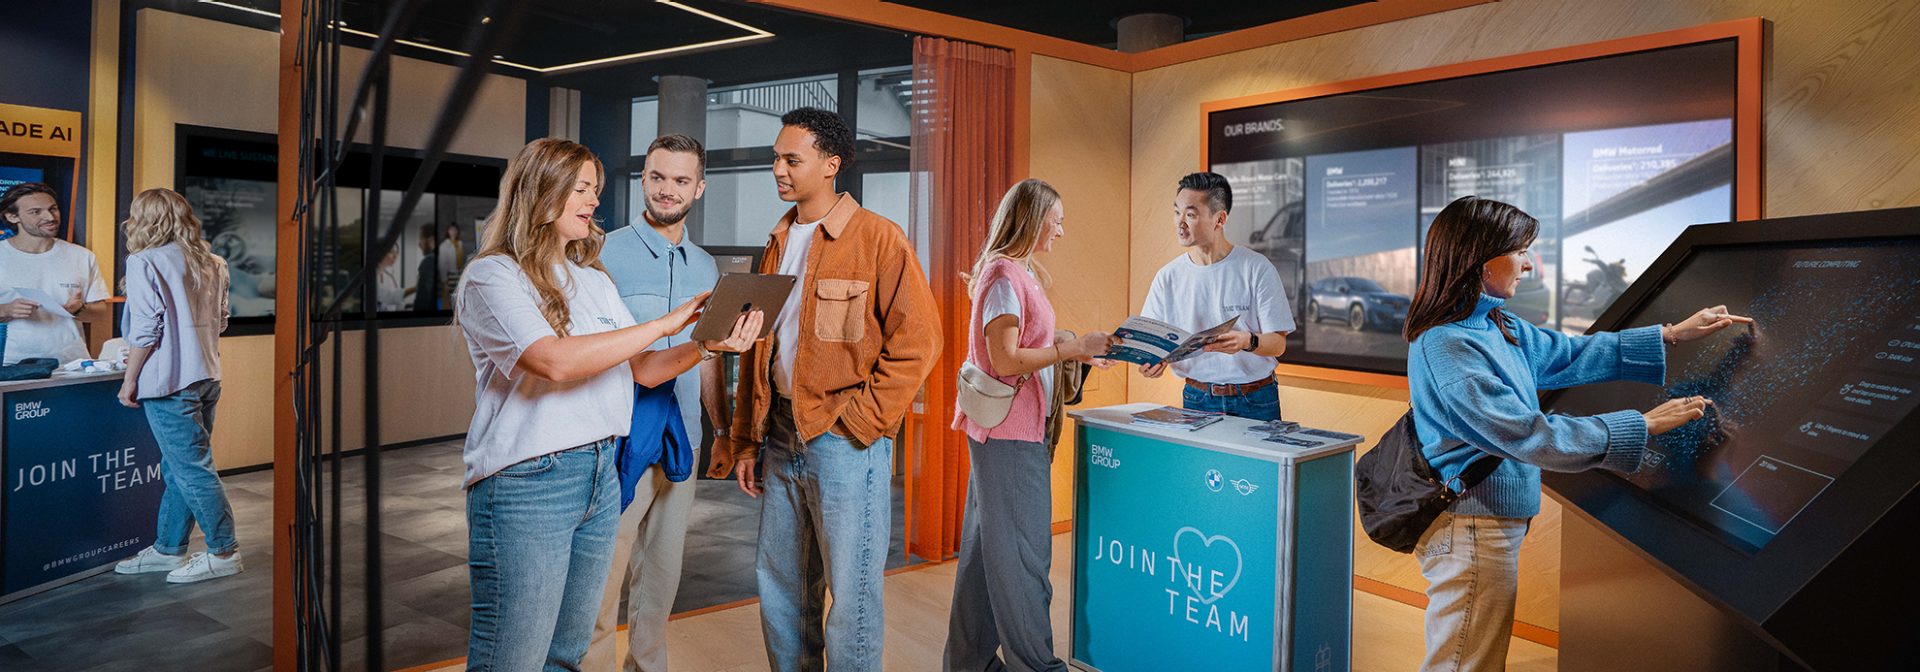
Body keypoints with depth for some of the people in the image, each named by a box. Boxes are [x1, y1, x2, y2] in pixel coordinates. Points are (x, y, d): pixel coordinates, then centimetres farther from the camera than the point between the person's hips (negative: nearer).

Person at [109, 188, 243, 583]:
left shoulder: (144, 262, -10)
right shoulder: (210, 263, 11)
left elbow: (146, 328, -14)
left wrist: (130, 380, -6)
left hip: (169, 382, -8)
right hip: (206, 377, 8)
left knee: (192, 469, -2)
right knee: (179, 467, 15)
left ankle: (224, 553, 4)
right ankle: (167, 549, 25)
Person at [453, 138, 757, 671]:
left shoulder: (595, 280, 15)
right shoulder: (492, 276, -7)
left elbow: (642, 370, 12)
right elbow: (556, 361, -23)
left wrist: (705, 345, -6)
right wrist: (665, 323, -19)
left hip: (601, 473, 7)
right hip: (525, 483, -7)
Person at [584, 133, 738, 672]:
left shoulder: (705, 267, 11)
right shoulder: (607, 253, -6)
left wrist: (722, 430, 16)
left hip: (681, 441, 5)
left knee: (662, 572, 15)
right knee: (604, 575, -1)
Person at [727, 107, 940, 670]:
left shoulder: (878, 237, -8)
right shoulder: (779, 243, 14)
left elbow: (917, 340, -13)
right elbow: (756, 349, 17)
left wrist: (859, 423, -15)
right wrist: (747, 439, 15)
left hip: (846, 441, -7)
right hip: (782, 437, 7)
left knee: (851, 598, 2)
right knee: (780, 591, 16)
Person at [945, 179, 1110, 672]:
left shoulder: (1023, 273, 16)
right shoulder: (1004, 275, -14)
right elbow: (1005, 360, -20)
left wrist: (1074, 353, 10)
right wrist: (1073, 347, -16)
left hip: (1020, 428, 10)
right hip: (1009, 431, -10)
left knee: (987, 546, 15)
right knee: (1021, 550, -1)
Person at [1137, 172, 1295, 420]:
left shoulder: (1257, 269, -8)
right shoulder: (1168, 277, 0)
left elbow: (1278, 344, -8)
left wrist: (1248, 342, -29)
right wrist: (1152, 362, -21)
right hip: (1197, 399, 2)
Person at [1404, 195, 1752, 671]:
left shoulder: (1497, 327, 7)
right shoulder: (1447, 347, -24)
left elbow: (1571, 355, 21)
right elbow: (1530, 435, -24)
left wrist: (1673, 334, 21)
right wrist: (1644, 424, -15)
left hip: (1495, 525, 10)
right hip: (1472, 530, -10)